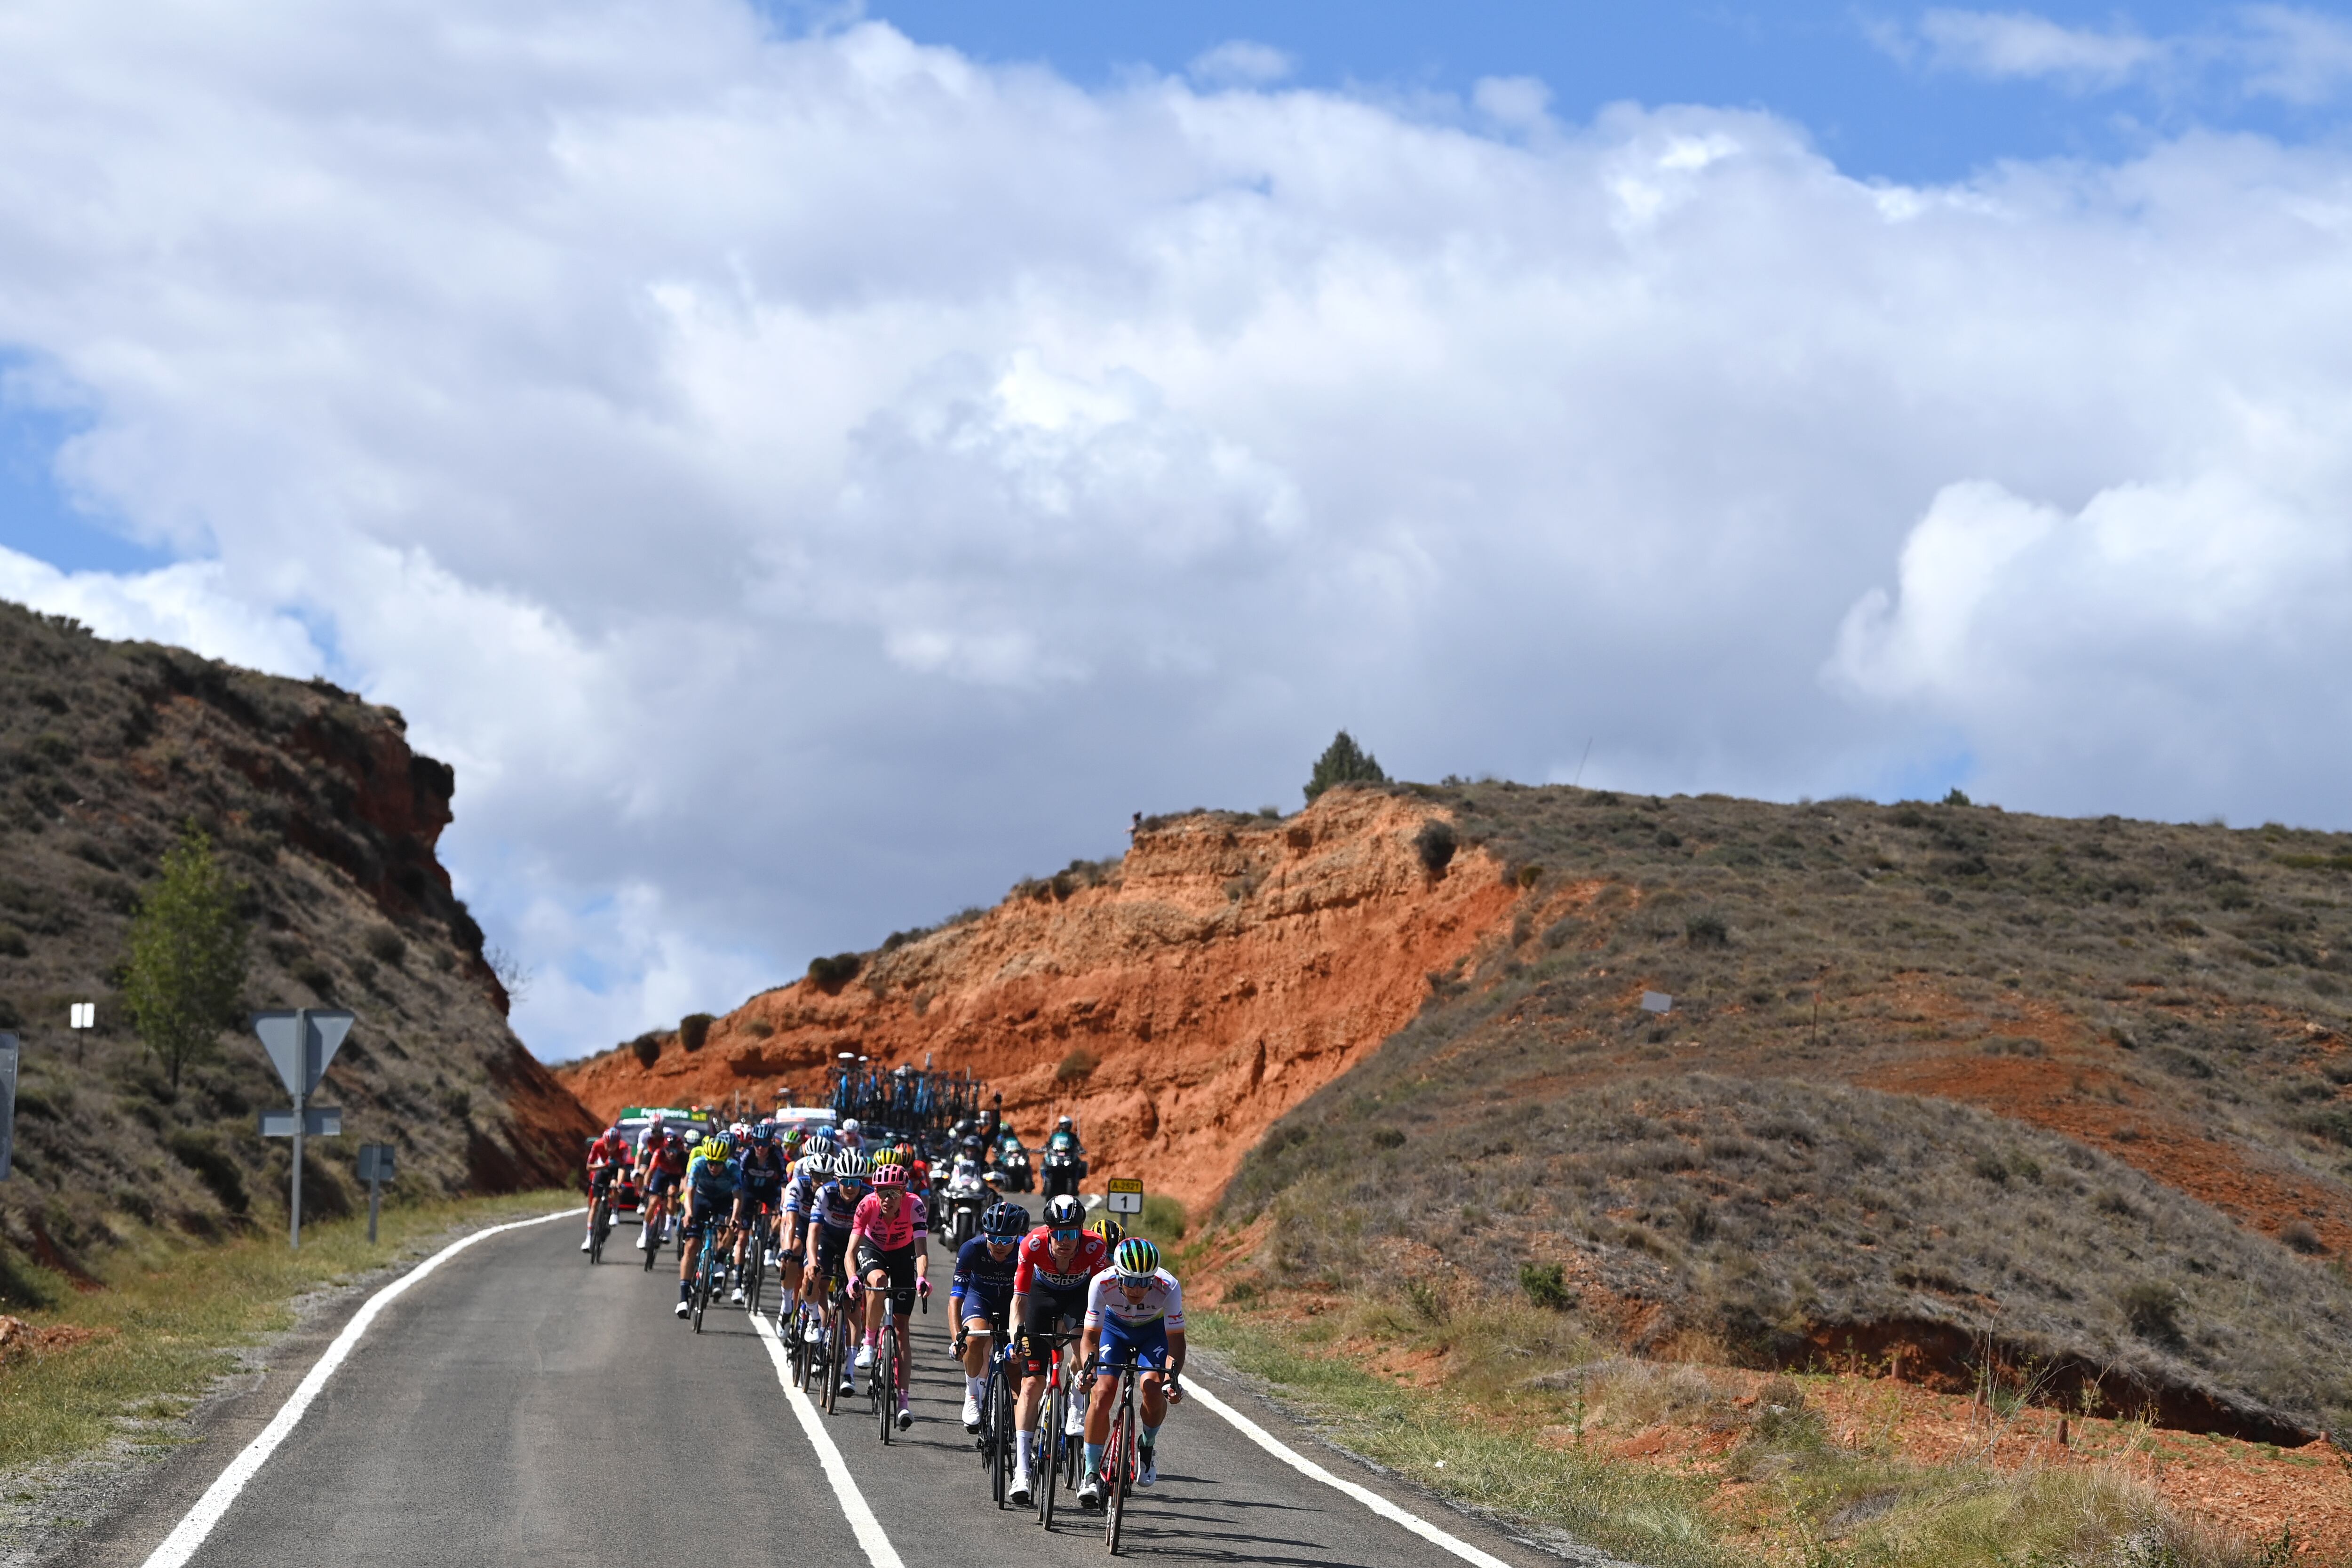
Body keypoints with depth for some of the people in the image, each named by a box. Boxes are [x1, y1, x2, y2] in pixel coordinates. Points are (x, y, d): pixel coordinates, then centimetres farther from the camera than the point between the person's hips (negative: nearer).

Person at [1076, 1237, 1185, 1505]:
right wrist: (1087, 1368, -46)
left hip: (1155, 1330, -1)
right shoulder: (1102, 1284, -34)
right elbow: (1091, 1337, -27)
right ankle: (1091, 1475, -5)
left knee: (1152, 1387, -27)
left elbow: (1176, 1341, -28)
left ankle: (1148, 1444, 4)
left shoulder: (1169, 1288, -35)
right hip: (1115, 1327, 1)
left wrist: (1172, 1378, -43)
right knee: (1103, 1392, -18)